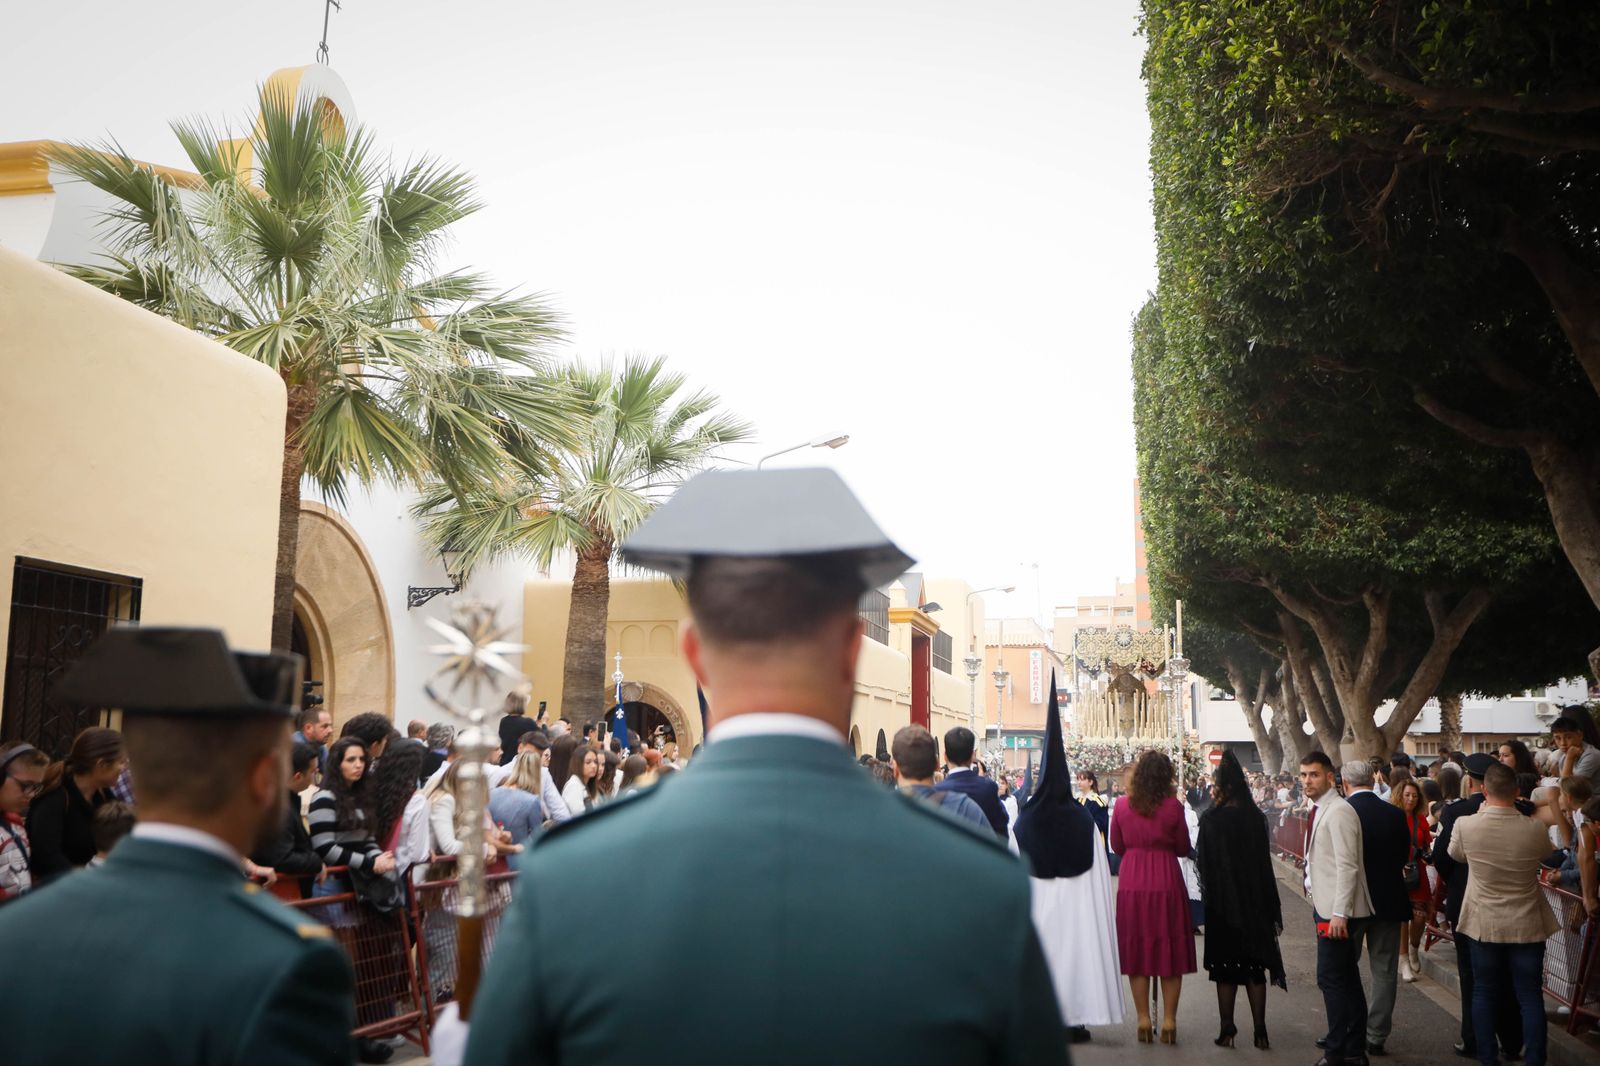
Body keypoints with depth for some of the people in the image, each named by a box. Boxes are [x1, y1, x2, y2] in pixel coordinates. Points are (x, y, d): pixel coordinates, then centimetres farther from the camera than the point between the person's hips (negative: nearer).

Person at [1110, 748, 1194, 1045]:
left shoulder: (1121, 805, -3)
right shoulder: (1173, 806, -8)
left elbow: (1117, 846, 7)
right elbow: (1183, 848, 1)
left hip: (1131, 883, 2)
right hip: (1166, 882, -1)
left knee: (1136, 948, 10)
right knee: (1170, 949, 8)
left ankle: (1143, 1019, 12)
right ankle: (1168, 1020, 10)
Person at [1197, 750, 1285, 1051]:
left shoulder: (1212, 820, -14)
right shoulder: (1257, 818, -1)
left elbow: (1202, 861, -12)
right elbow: (1266, 863, 4)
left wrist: (1208, 892, 3)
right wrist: (1272, 908, 10)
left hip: (1222, 902, -3)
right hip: (1256, 901, 3)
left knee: (1226, 968, 7)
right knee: (1255, 965, 10)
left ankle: (1227, 1030, 9)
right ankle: (1260, 1031, 11)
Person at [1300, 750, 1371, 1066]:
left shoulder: (1338, 812, -16)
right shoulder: (1319, 810, 13)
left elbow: (1347, 866, -20)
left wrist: (1339, 913, -22)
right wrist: (1320, 906, 16)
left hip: (1336, 910, -10)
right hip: (1324, 907, 10)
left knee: (1332, 979, -7)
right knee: (1346, 980, 15)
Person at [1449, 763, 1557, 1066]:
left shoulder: (1465, 826, -16)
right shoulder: (1535, 830, -14)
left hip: (1483, 924, 0)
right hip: (1527, 926, 0)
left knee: (1484, 993, 11)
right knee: (1530, 996, 8)